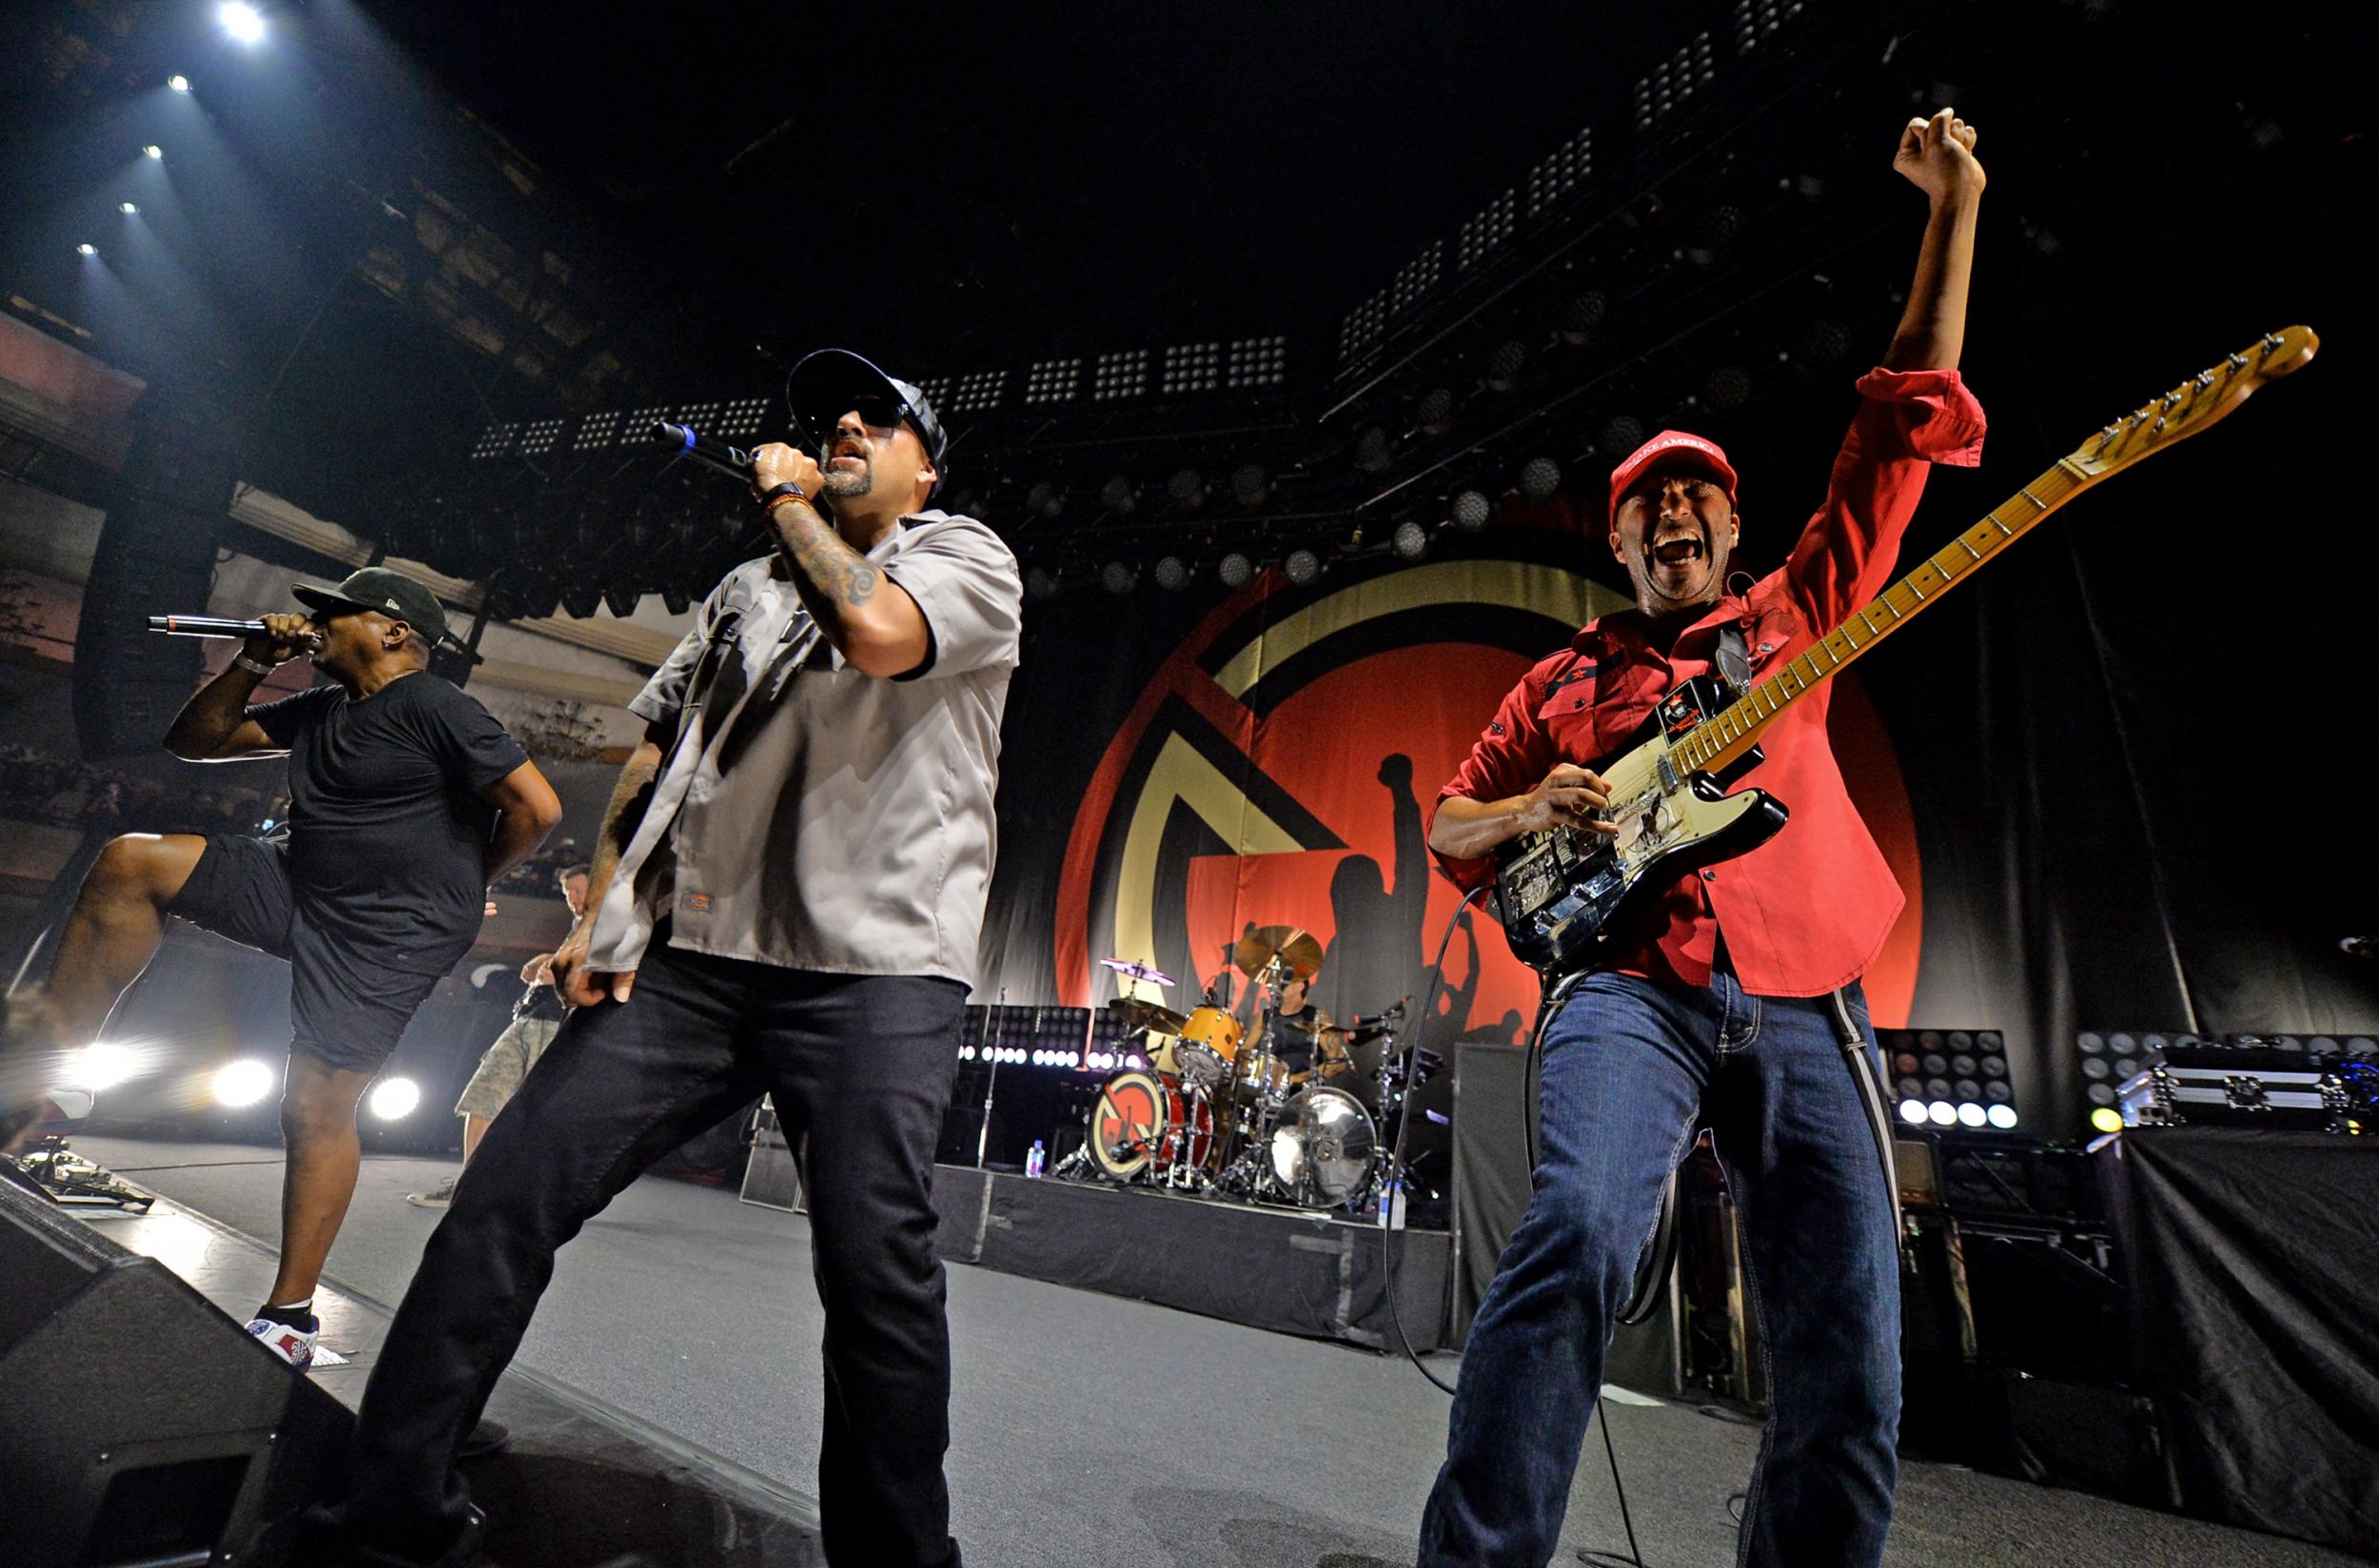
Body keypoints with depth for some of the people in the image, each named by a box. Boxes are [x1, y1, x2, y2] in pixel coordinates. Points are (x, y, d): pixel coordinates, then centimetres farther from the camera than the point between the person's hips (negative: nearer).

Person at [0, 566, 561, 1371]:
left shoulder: (433, 708, -14)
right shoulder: (320, 709, 14)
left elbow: (537, 807, -21)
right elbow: (194, 741, 23)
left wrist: (462, 888, -7)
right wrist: (252, 664, 8)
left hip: (390, 935, -9)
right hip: (299, 891, 9)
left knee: (317, 1111, -6)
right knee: (130, 862, 0)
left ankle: (289, 1318, 7)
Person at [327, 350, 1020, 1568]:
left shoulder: (970, 558, 10)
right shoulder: (746, 590, 26)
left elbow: (876, 630, -14)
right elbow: (652, 746, 22)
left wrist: (786, 496, 4)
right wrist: (600, 912, 9)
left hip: (876, 967, -5)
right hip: (689, 960, 5)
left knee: (876, 1262, -10)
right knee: (508, 1190, -1)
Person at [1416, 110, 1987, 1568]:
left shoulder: (1796, 615, 20)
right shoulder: (1562, 682, 17)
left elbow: (1910, 417, 19)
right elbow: (1451, 822, 17)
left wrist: (1956, 206, 18)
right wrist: (1532, 812, -5)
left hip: (1804, 1002, 2)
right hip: (1631, 986, -2)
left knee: (1849, 1380, 0)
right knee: (1579, 1233, -27)